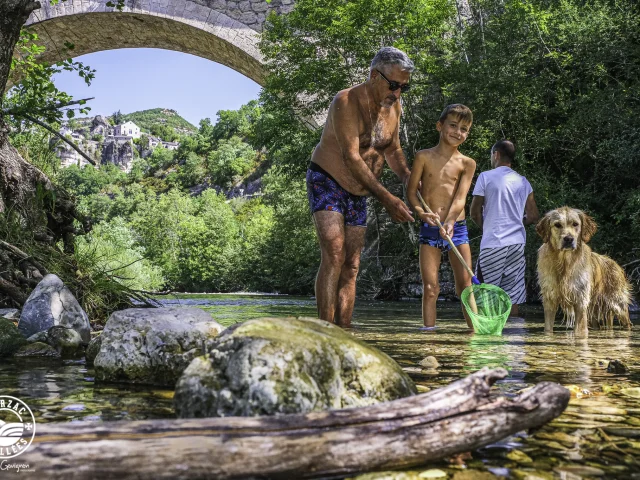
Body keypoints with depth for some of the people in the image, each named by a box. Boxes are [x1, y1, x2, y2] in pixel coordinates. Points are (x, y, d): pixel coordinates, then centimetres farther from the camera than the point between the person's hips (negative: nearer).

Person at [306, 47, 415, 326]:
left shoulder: (393, 108, 4)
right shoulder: (346, 102, -19)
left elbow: (392, 149, 17)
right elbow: (351, 158, -27)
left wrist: (409, 179, -2)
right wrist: (386, 198, -31)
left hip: (358, 193, 7)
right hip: (326, 182, -7)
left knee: (351, 267, 2)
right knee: (334, 255, -24)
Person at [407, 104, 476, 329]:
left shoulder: (467, 163, 4)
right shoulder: (424, 157, 2)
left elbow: (460, 198, -7)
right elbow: (411, 191, 3)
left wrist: (449, 222, -24)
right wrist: (421, 212, -16)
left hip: (457, 228, 1)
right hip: (429, 229, -1)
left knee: (465, 285, 2)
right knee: (430, 287, -1)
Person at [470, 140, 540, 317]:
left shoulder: (485, 177, -4)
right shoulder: (523, 181, 10)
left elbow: (475, 213, -4)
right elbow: (533, 216, 10)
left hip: (493, 243, -5)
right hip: (517, 243, 5)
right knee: (513, 294, 7)